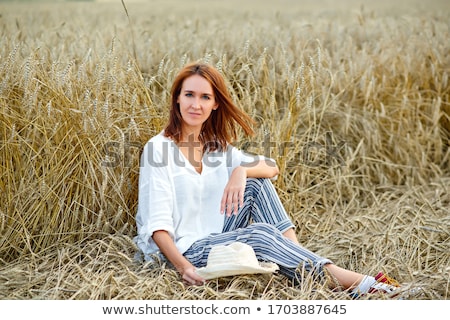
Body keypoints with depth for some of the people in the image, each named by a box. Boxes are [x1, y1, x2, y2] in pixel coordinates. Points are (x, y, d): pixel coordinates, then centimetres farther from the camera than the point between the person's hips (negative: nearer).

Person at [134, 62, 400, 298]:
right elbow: (158, 223, -16)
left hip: (219, 239, 6)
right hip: (185, 251, -6)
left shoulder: (216, 146, 10)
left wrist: (241, 170, -24)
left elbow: (272, 168, -1)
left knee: (256, 182, -12)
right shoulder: (158, 149, -10)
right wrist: (182, 266, -32)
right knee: (259, 232, -28)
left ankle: (299, 258, -20)